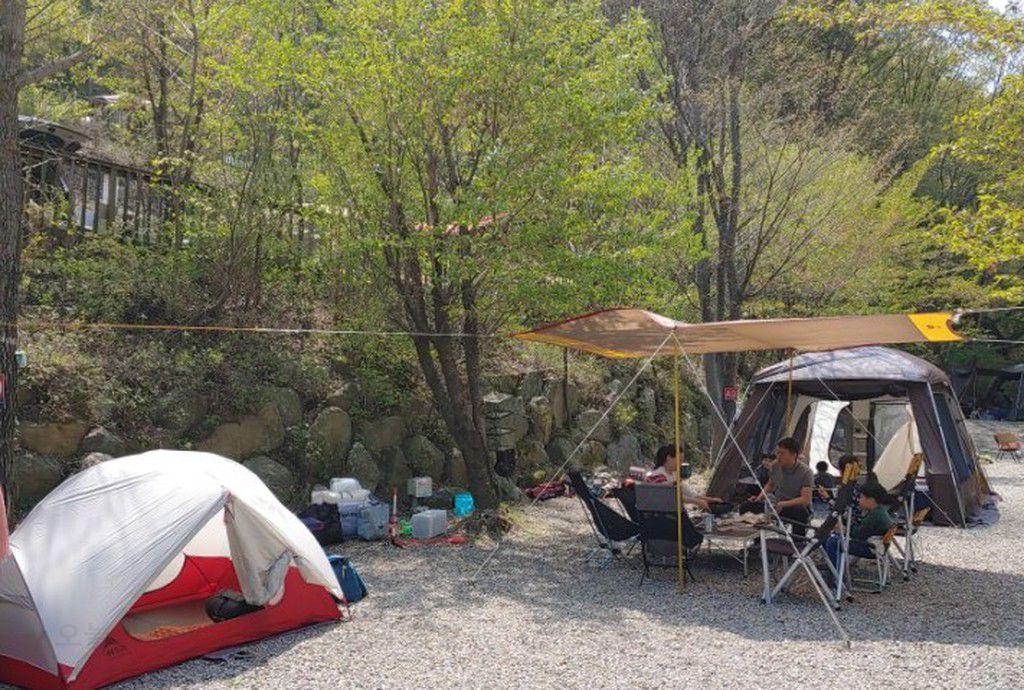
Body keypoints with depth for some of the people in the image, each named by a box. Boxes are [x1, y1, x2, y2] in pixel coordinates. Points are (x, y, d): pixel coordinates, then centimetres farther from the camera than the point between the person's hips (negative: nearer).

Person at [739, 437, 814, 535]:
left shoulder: (805, 472, -17)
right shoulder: (776, 466, -1)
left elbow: (805, 499, -27)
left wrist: (783, 504, -38)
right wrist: (761, 495, -1)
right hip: (778, 506, 5)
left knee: (801, 512, -42)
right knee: (745, 507, -13)